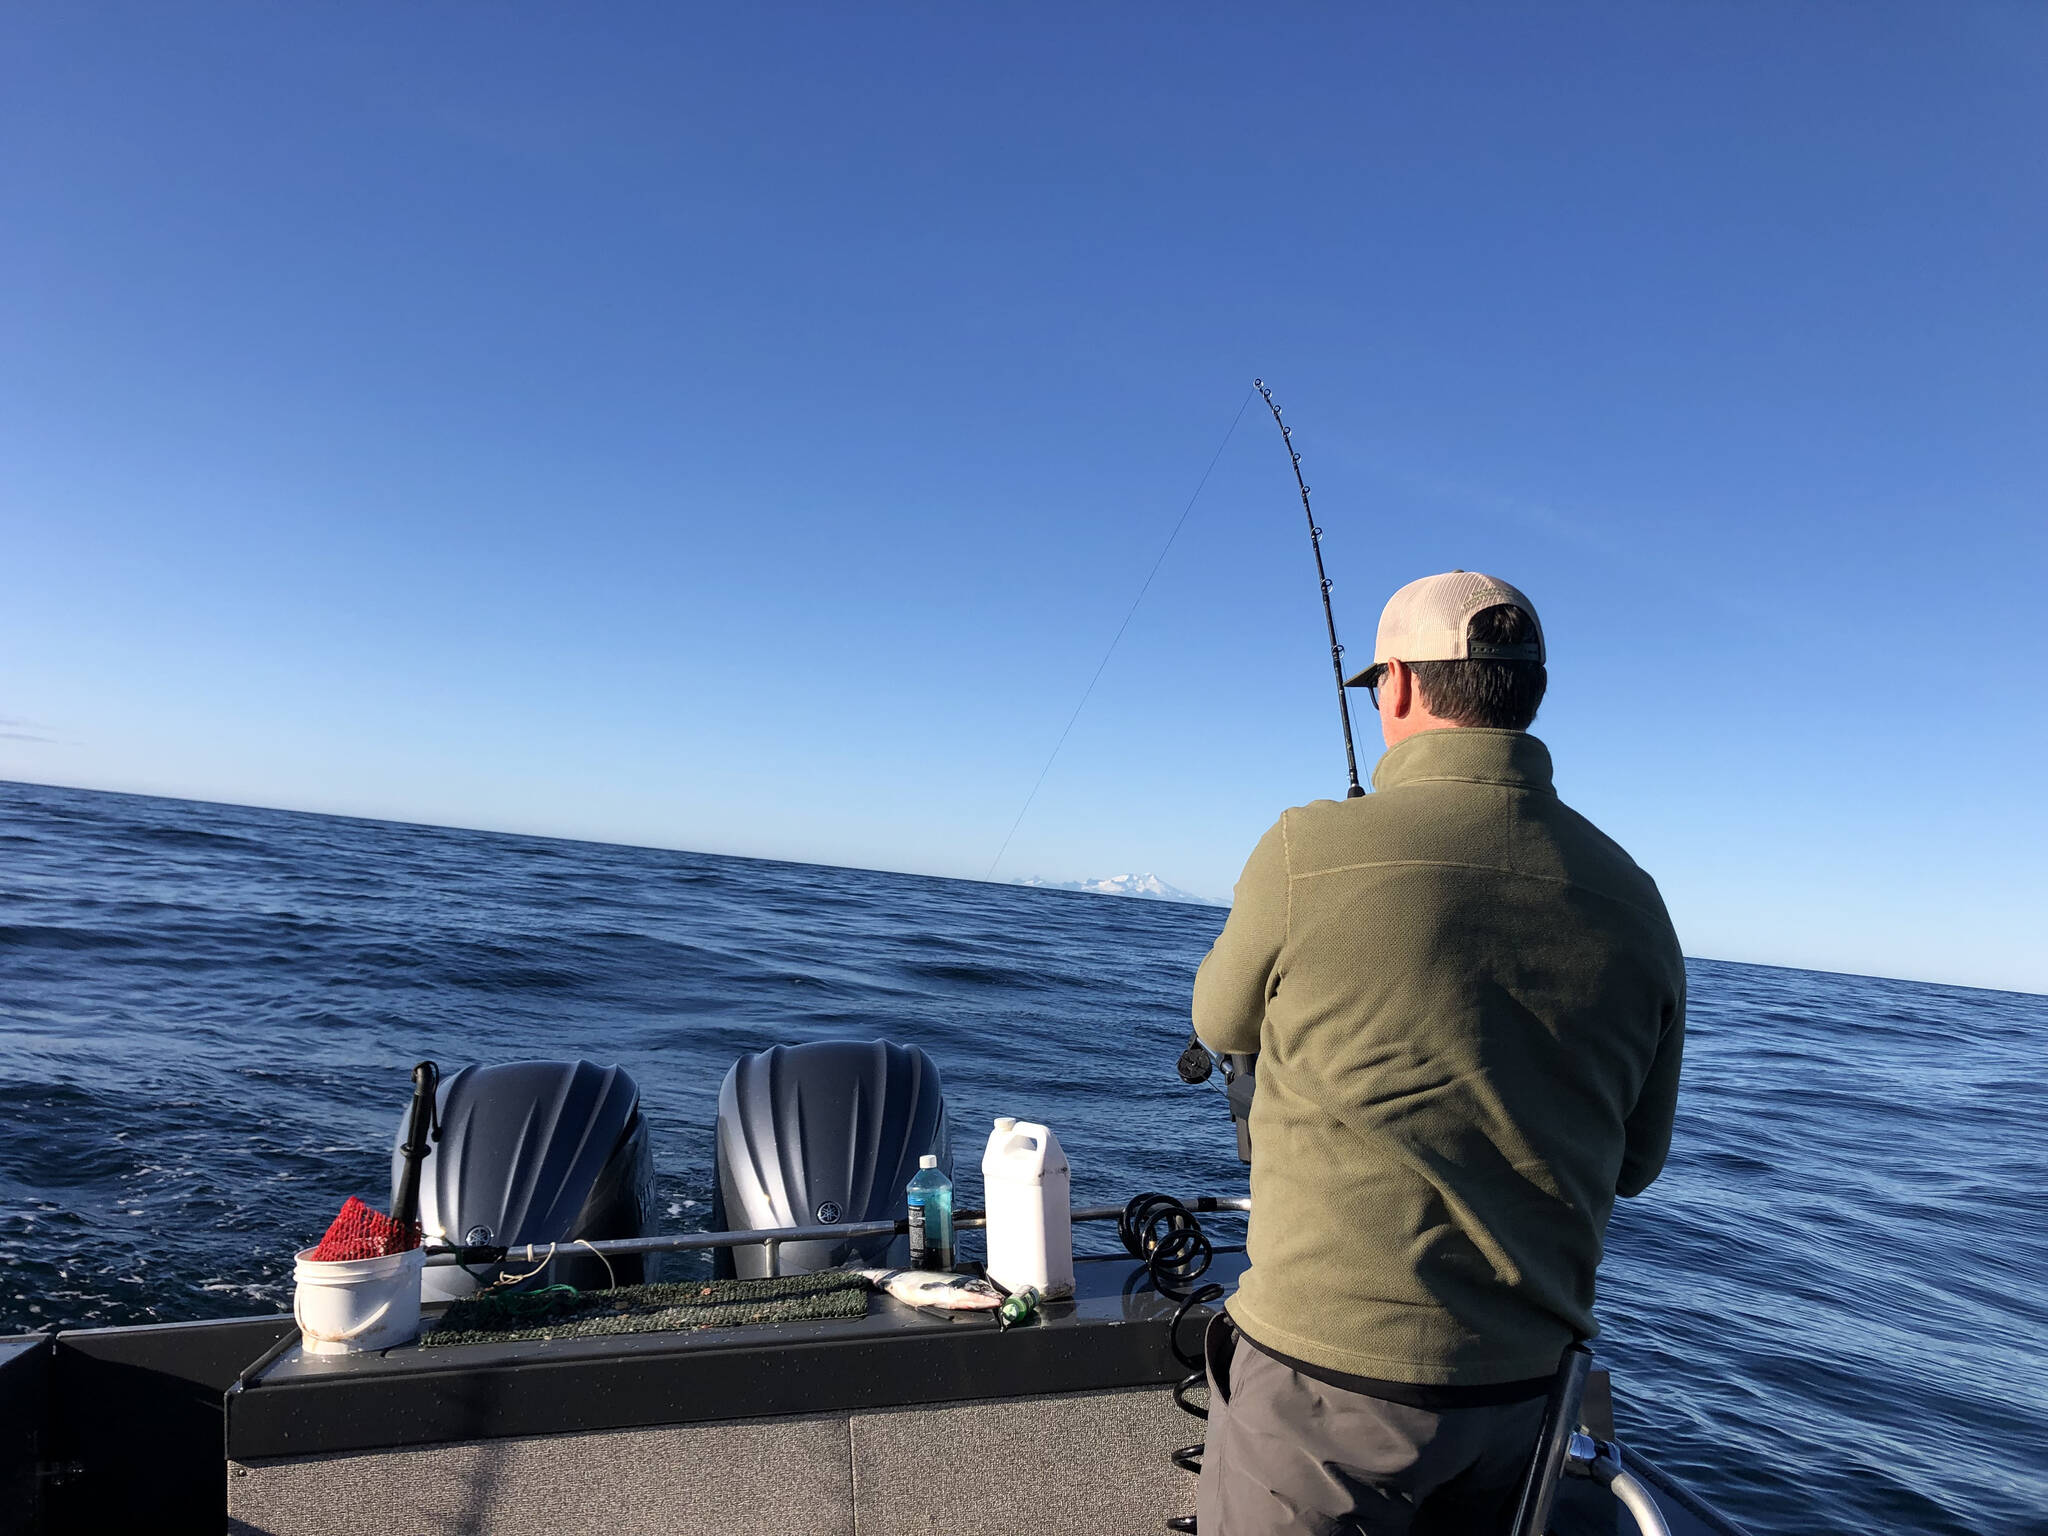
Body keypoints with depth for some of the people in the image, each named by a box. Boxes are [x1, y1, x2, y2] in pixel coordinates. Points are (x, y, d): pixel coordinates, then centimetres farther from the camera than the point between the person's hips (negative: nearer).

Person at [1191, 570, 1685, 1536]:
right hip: (1521, 1383, 5)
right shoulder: (1632, 899, -2)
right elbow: (1634, 1162, 8)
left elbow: (1224, 1024, 3)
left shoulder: (1314, 848, -17)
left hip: (1332, 1364, -5)